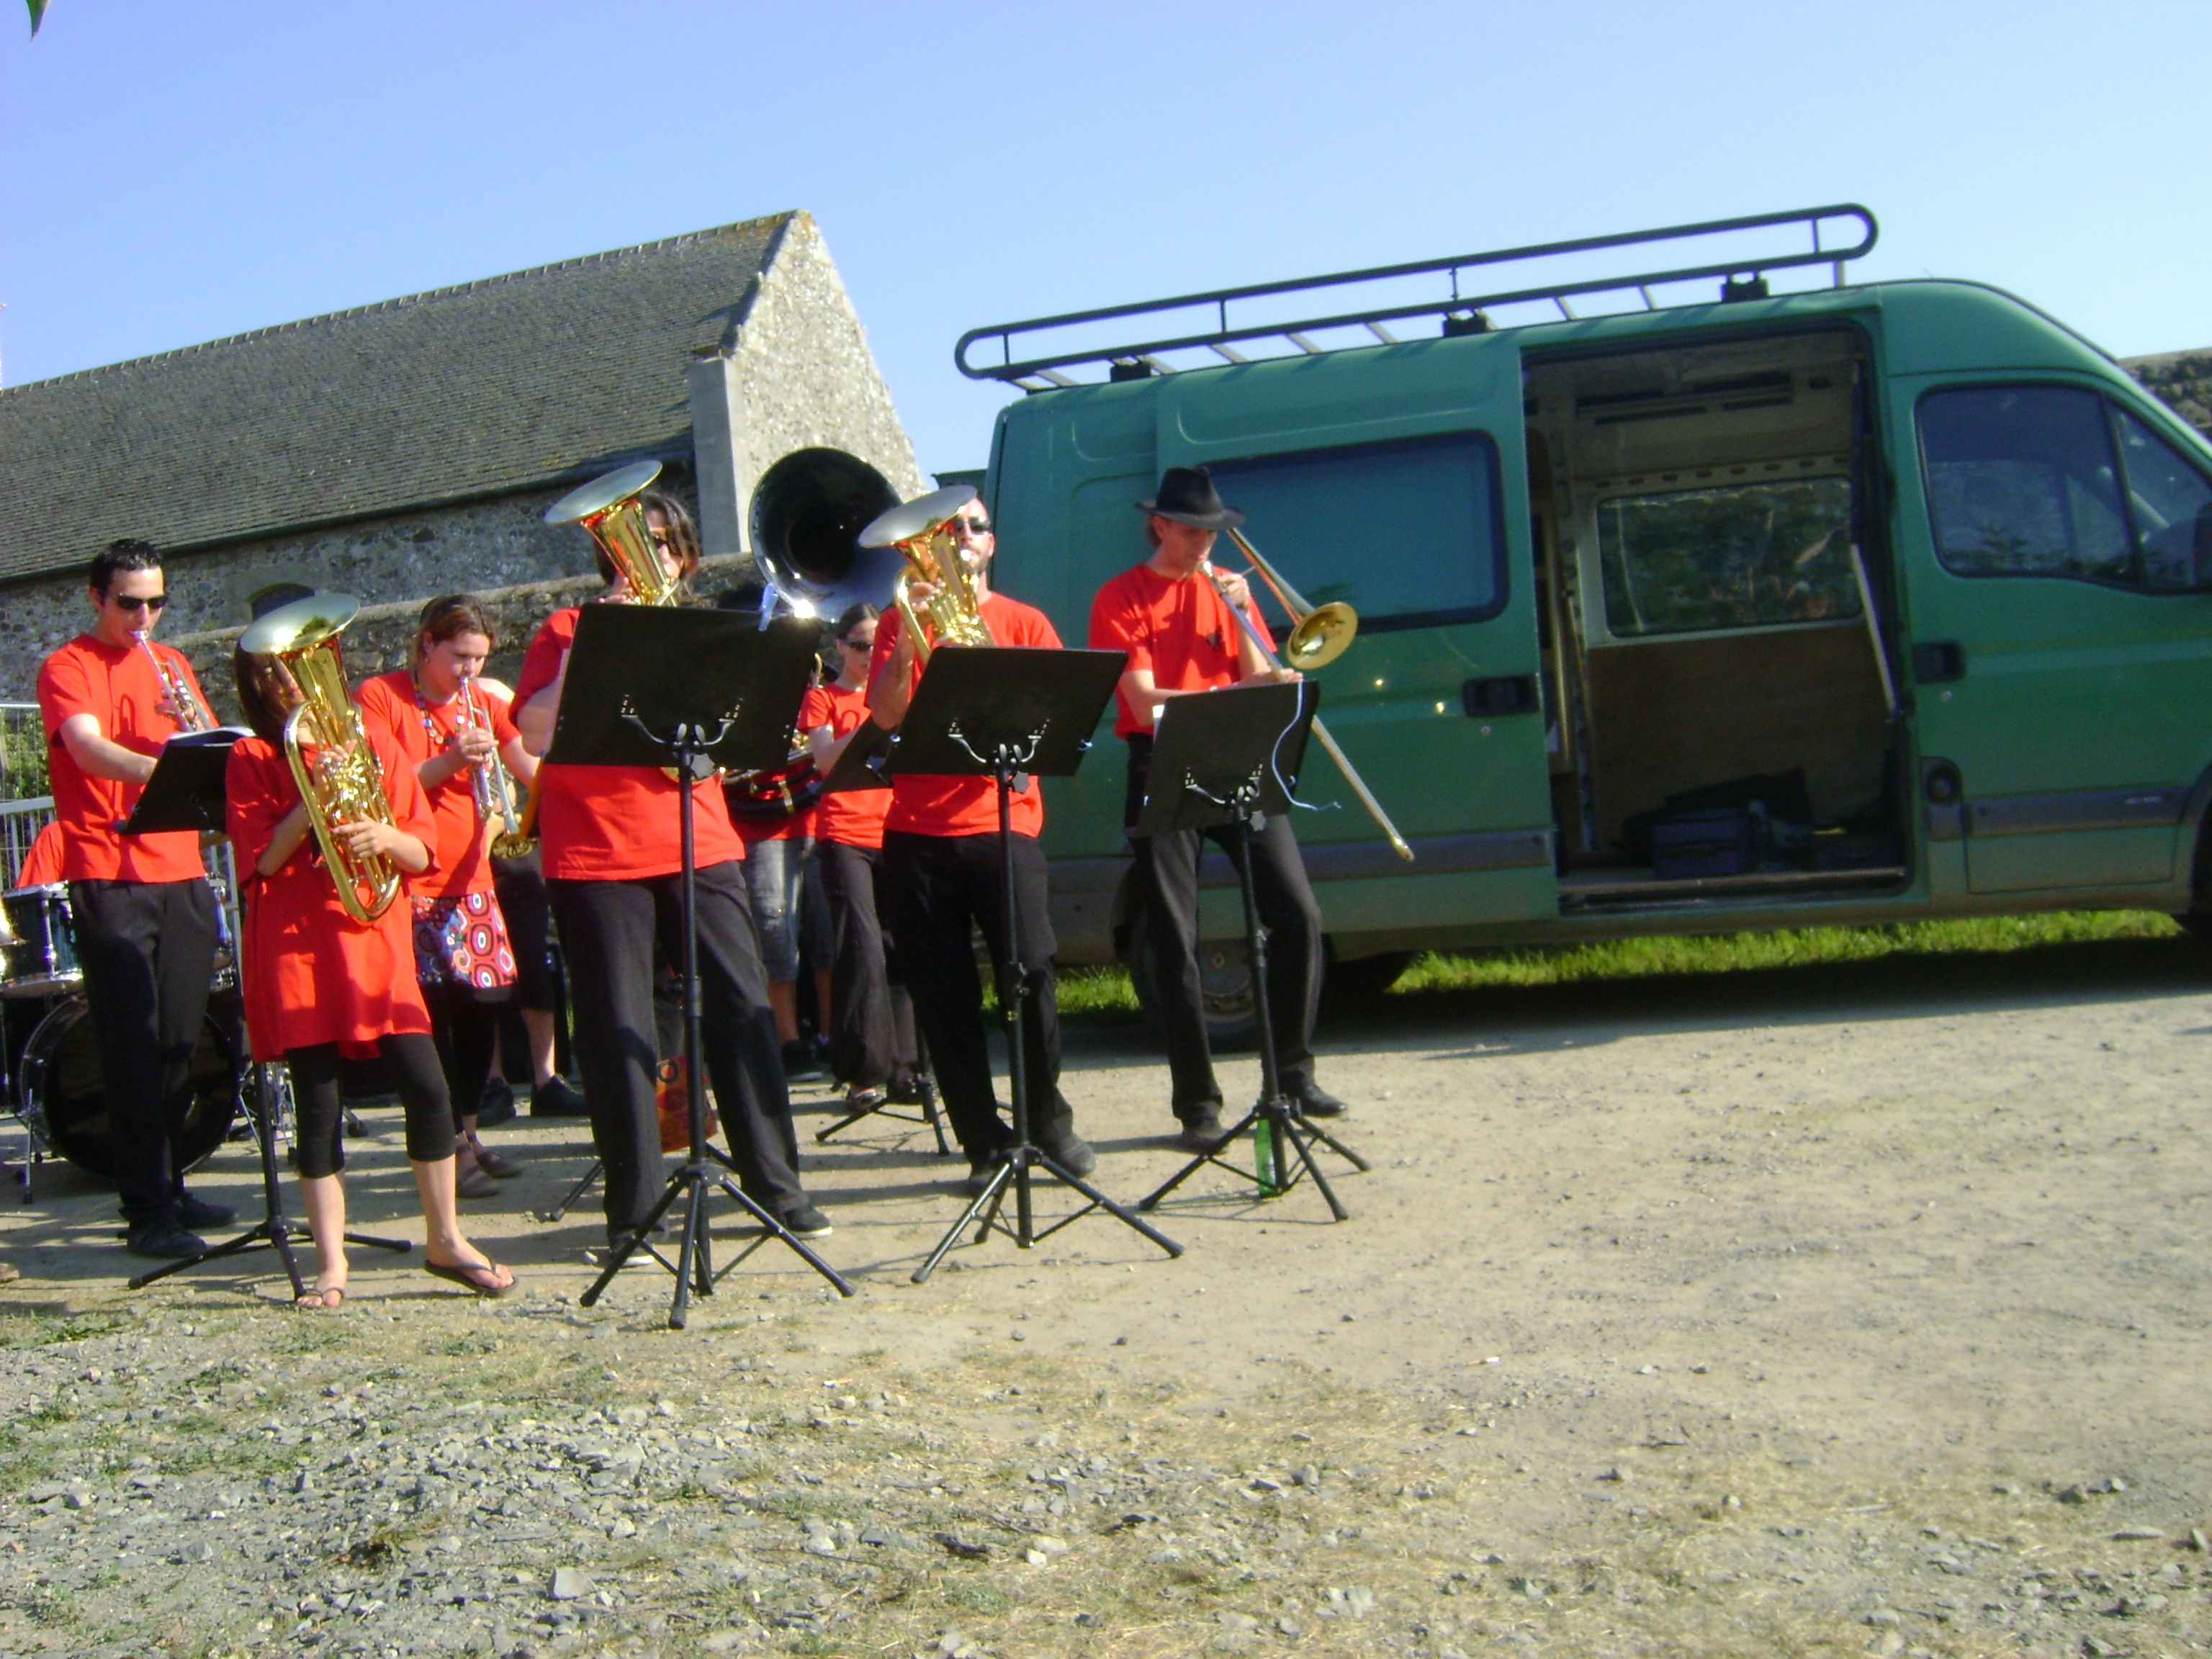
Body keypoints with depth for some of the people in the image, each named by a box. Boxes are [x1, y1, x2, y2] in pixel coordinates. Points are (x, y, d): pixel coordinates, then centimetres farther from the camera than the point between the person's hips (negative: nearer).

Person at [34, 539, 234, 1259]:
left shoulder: (171, 665, 16)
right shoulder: (68, 668, -1)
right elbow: (88, 748, -19)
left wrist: (192, 725, -13)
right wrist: (158, 769, -37)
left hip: (183, 876, 5)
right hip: (110, 881, -5)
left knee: (179, 1042, 10)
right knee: (133, 1047, -5)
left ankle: (167, 1185, 23)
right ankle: (148, 1213, -3)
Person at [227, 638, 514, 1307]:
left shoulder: (373, 744, 10)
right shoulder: (251, 759, 5)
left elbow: (422, 854, 6)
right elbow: (260, 861, -5)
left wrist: (384, 836, -14)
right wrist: (312, 803, -15)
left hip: (375, 938, 2)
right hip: (293, 945, -1)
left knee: (427, 1088, -6)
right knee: (317, 1105, 0)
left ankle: (445, 1239, 10)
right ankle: (331, 1263, 12)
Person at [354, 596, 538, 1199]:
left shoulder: (483, 701, 9)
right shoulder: (380, 696, -4)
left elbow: (534, 769, 1)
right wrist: (450, 761, -26)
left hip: (472, 881, 5)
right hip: (411, 883, -5)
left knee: (484, 1004, 5)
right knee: (436, 1011, -7)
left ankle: (469, 1131, 21)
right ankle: (450, 1148, 3)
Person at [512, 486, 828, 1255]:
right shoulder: (568, 630, 9)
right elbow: (533, 733, -4)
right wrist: (585, 650, -12)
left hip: (698, 845, 3)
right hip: (595, 857, -2)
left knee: (742, 1006, -2)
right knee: (616, 1027, -1)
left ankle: (777, 1185, 7)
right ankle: (633, 1208, 8)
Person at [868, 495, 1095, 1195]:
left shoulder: (1024, 623, 12)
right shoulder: (903, 621, 13)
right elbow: (885, 714, -2)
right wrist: (909, 630, -13)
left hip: (1001, 822, -1)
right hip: (917, 829, 1)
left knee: (1030, 968, -11)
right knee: (941, 993, 1)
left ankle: (1049, 1119, 11)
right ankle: (984, 1143, 12)